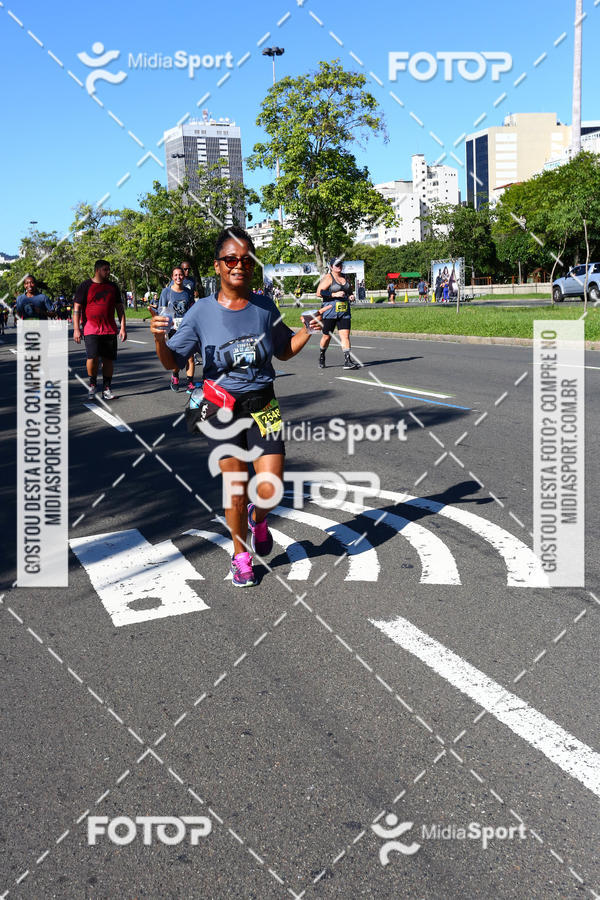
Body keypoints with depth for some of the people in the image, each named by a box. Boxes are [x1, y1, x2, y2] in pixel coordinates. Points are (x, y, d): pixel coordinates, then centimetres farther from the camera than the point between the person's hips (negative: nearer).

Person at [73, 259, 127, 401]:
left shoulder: (112, 287, 13)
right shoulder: (85, 286, 2)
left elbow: (119, 308, 15)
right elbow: (77, 308, 0)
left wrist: (123, 328, 7)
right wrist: (76, 329, -7)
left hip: (110, 330, 4)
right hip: (91, 329, -4)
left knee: (108, 359, 3)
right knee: (93, 357, -15)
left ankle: (106, 389, 12)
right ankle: (92, 385, 6)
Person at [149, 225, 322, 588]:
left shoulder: (265, 306, 0)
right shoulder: (202, 312, -5)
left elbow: (284, 351, 15)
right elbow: (172, 361, -3)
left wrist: (308, 332, -3)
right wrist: (160, 339, -23)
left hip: (262, 404, 2)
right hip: (222, 408, -1)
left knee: (270, 489, -7)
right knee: (236, 491, 0)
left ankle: (258, 518, 30)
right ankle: (241, 555, 25)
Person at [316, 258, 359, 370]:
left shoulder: (345, 278, 16)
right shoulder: (328, 278, -5)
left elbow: (350, 291, 31)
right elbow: (319, 293, -14)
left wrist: (351, 296, 7)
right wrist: (334, 294, -20)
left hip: (344, 312, 5)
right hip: (330, 311, -5)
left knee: (345, 335, -7)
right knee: (327, 336, 5)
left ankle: (347, 360, -12)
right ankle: (321, 356, 28)